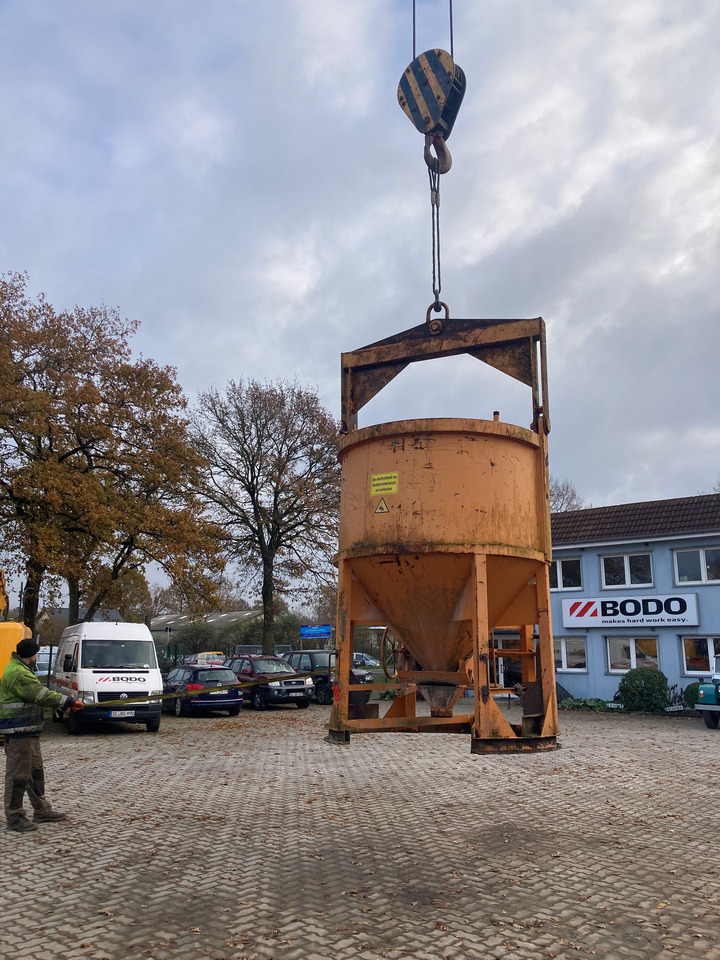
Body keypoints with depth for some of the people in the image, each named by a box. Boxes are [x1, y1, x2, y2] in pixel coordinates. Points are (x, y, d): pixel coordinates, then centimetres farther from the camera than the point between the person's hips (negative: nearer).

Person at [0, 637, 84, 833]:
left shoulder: (22, 670, 15)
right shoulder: (18, 674, -20)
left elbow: (40, 694, 18)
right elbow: (42, 696, -22)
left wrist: (65, 704, 12)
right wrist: (69, 702, -13)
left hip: (29, 732, 11)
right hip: (19, 731, -11)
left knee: (36, 771, 17)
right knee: (18, 774, -3)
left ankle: (42, 811, 27)